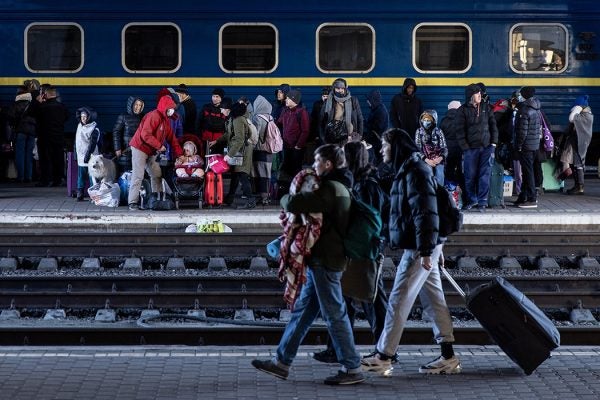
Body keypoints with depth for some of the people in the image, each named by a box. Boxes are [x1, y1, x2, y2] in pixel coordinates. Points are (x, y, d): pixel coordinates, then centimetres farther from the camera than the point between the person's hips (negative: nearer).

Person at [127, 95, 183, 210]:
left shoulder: (166, 120, 11)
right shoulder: (154, 116, -19)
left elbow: (172, 138, 14)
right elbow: (145, 135, -26)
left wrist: (180, 154, 8)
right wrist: (159, 146, -21)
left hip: (151, 152, 9)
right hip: (140, 148, -9)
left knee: (157, 175, 8)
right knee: (138, 176, -11)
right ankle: (133, 203, -10)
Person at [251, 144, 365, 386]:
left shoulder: (330, 189, -19)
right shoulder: (339, 187, 15)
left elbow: (293, 205, -28)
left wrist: (286, 199, -5)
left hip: (325, 261, -10)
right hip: (320, 259, 10)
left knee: (334, 315, -4)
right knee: (302, 310, 13)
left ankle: (352, 369, 2)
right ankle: (282, 362, 18)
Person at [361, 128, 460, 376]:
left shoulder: (415, 171, -15)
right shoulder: (408, 170, 16)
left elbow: (425, 213, -22)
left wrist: (425, 250, -25)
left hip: (418, 249, -10)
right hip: (422, 247, 10)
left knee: (398, 301, -5)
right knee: (434, 300, 10)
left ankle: (383, 356, 1)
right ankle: (448, 357, 13)